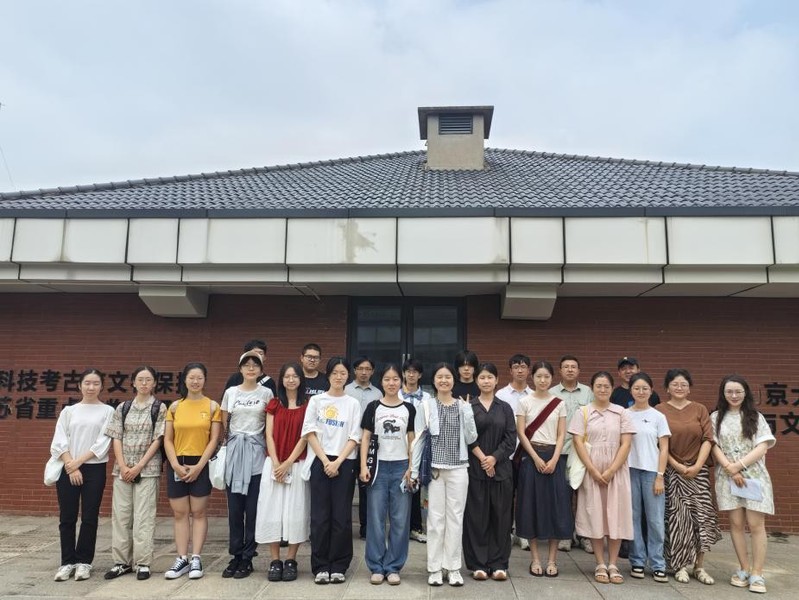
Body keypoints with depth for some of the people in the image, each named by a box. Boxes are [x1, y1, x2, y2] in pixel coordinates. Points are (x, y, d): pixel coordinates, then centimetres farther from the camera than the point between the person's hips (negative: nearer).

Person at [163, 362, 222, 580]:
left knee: (198, 512, 2)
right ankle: (182, 559, 13)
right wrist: (176, 465, -8)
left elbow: (214, 440, -4)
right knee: (180, 513, 6)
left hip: (201, 464, -2)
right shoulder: (175, 406, 6)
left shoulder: (212, 406, -1)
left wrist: (199, 466, -11)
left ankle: (196, 559, 8)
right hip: (177, 464, 2)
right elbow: (167, 440, 4)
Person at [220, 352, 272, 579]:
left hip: (256, 452, -2)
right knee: (234, 507, 4)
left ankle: (247, 558, 11)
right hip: (234, 451, 2)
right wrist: (226, 445, 5)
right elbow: (222, 424, 12)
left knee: (252, 508, 0)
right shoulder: (230, 392, 7)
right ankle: (236, 556, 16)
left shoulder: (266, 393, 3)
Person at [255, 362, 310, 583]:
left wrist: (288, 463, -12)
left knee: (295, 512, -1)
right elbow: (269, 435, 1)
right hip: (274, 464, 2)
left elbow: (304, 437, -5)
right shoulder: (274, 404, 7)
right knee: (272, 510, 1)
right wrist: (276, 464, -9)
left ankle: (290, 560, 9)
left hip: (297, 465, -2)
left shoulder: (307, 406, 0)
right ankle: (275, 561, 10)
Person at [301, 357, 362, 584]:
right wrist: (325, 461, -8)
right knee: (320, 516, 0)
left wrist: (338, 462, -9)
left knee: (342, 516, 1)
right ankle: (320, 567, 10)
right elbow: (310, 433, 0)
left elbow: (354, 438, 1)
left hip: (345, 463, 0)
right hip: (320, 461, 0)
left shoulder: (353, 403, 6)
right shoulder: (316, 400, 6)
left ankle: (338, 567, 12)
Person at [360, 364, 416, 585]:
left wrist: (411, 469, -2)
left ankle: (393, 567, 14)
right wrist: (364, 466, -7)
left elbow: (412, 441, 6)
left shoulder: (408, 409, 5)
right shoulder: (373, 407, 3)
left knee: (400, 520, 3)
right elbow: (365, 438, 2)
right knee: (376, 518, 2)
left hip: (401, 467, 1)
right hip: (378, 466, -1)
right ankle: (377, 567, 13)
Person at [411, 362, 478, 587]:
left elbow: (471, 439, 4)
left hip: (458, 468, 2)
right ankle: (434, 568, 13)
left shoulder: (464, 406, 6)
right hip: (433, 468, -2)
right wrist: (414, 470, 0)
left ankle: (453, 567, 18)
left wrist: (468, 415, -9)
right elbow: (418, 439, 2)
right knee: (435, 518, 3)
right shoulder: (426, 406, 0)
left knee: (455, 518, 7)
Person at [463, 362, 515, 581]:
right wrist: (482, 458, -12)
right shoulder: (468, 407, 4)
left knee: (500, 515, 4)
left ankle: (498, 563, 13)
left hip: (500, 468, 2)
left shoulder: (505, 408, 9)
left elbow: (511, 439, 2)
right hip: (475, 468, -2)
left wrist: (494, 458, -10)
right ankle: (478, 564, 10)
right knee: (476, 516, 1)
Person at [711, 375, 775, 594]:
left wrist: (738, 465, -12)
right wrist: (730, 469, -12)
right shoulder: (716, 418, 6)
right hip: (727, 476, 1)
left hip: (754, 476, 0)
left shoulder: (756, 417, 5)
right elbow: (714, 446, 1)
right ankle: (744, 569, 12)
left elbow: (762, 447, -3)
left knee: (756, 524, -4)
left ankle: (757, 574, 2)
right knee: (736, 523, 2)